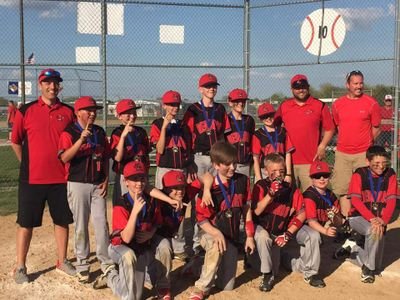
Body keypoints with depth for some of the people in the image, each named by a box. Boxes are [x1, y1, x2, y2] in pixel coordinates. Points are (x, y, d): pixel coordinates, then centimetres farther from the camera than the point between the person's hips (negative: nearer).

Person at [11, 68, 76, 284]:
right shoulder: (26, 111, -1)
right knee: (26, 223, 6)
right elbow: (15, 141, 6)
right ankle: (20, 267, 18)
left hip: (61, 178, 2)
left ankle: (62, 262, 26)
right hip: (32, 179, -2)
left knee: (62, 221, 11)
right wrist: (28, 166, 6)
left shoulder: (68, 112, 4)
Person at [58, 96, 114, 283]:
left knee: (102, 224, 5)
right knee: (81, 226, 3)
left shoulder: (100, 132, 10)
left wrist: (106, 180, 5)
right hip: (78, 184, -4)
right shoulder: (69, 133, -6)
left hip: (98, 185, 4)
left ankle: (106, 263, 15)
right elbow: (64, 158, -21)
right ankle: (82, 266, 15)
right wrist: (81, 139, -30)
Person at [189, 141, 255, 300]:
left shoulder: (243, 181, -5)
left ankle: (205, 266, 36)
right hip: (211, 233, -4)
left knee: (227, 286, 7)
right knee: (217, 247, -41)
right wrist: (217, 233, -31)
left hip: (232, 236, 4)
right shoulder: (209, 188, -19)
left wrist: (249, 236, 2)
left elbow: (246, 209, 4)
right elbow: (202, 219, -14)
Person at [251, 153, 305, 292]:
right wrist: (270, 194, -31)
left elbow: (301, 214, -5)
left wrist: (288, 234, -10)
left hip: (280, 231, 3)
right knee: (263, 237, -32)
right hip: (262, 227, -3)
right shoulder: (260, 186, -10)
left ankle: (271, 274, 21)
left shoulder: (291, 189, -5)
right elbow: (256, 211, -20)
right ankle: (266, 273, -17)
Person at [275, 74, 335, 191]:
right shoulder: (284, 106, 11)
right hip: (288, 161, 2)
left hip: (310, 161, -2)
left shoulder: (320, 106, 5)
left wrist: (322, 146, -5)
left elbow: (329, 129, 8)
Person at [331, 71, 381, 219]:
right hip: (342, 153, 3)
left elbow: (375, 128, 5)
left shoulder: (371, 103, -2)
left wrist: (366, 144, 8)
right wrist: (346, 141, 12)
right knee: (343, 190, 4)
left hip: (363, 153, -2)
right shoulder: (338, 104, 5)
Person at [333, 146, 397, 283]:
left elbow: (391, 201, -8)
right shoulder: (359, 174, -11)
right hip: (358, 217, -4)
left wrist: (382, 221, -21)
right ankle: (368, 268, -11)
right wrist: (371, 219, -28)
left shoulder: (390, 175, -3)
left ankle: (352, 248, 25)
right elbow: (356, 200, -17)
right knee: (373, 231, -32)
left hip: (379, 219, 4)